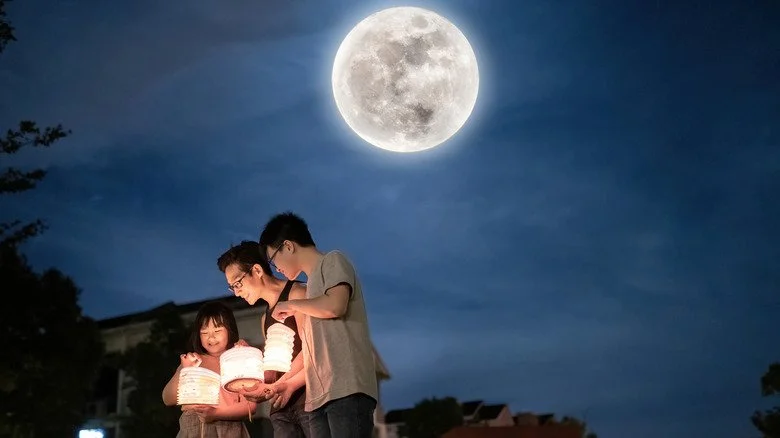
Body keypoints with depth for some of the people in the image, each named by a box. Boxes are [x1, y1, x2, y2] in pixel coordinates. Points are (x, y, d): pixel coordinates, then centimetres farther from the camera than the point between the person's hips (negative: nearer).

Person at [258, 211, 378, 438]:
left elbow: (335, 306, -13)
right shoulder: (313, 282, 28)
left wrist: (291, 305, 3)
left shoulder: (333, 261, 7)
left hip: (347, 389, -7)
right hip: (320, 396, 8)